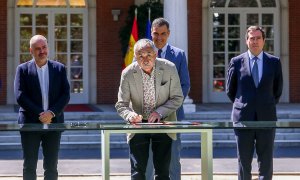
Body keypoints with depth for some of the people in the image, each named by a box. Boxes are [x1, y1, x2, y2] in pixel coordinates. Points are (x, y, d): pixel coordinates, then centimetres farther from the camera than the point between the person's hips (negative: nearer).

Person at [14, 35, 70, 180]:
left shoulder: (59, 68, 7)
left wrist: (52, 113, -13)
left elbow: (66, 95, 2)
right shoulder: (23, 69, 1)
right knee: (29, 165, 2)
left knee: (51, 166, 4)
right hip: (30, 123, -1)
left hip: (53, 122, 2)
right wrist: (40, 114, -14)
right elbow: (20, 96, -7)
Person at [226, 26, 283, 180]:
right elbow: (230, 90, 10)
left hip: (266, 117, 0)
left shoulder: (274, 62, 3)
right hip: (243, 117, 0)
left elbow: (278, 89, 13)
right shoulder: (236, 62, 1)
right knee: (244, 161, 5)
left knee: (266, 161, 3)